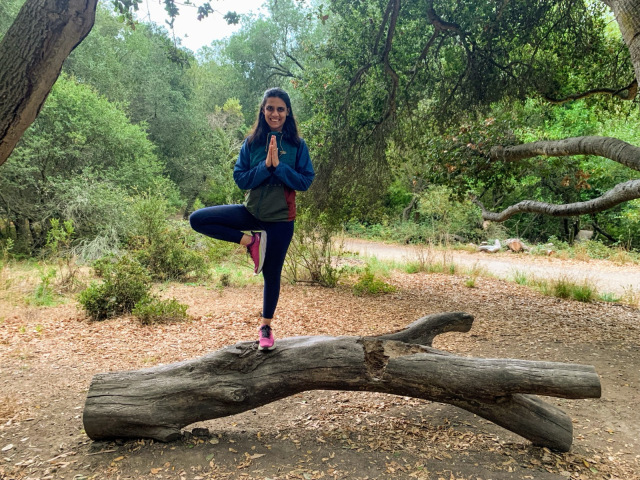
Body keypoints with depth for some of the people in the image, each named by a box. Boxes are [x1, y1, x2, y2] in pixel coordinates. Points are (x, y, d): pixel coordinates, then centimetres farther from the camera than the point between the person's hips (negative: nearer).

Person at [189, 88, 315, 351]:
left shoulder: (297, 145, -3)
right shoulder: (251, 143, 0)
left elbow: (305, 181, -8)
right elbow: (240, 179, -5)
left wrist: (279, 166, -20)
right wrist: (265, 166, -20)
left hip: (280, 219, -2)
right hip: (251, 212, 2)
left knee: (272, 274, 8)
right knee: (197, 219, -12)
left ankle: (266, 327, 29)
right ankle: (250, 240, -4)